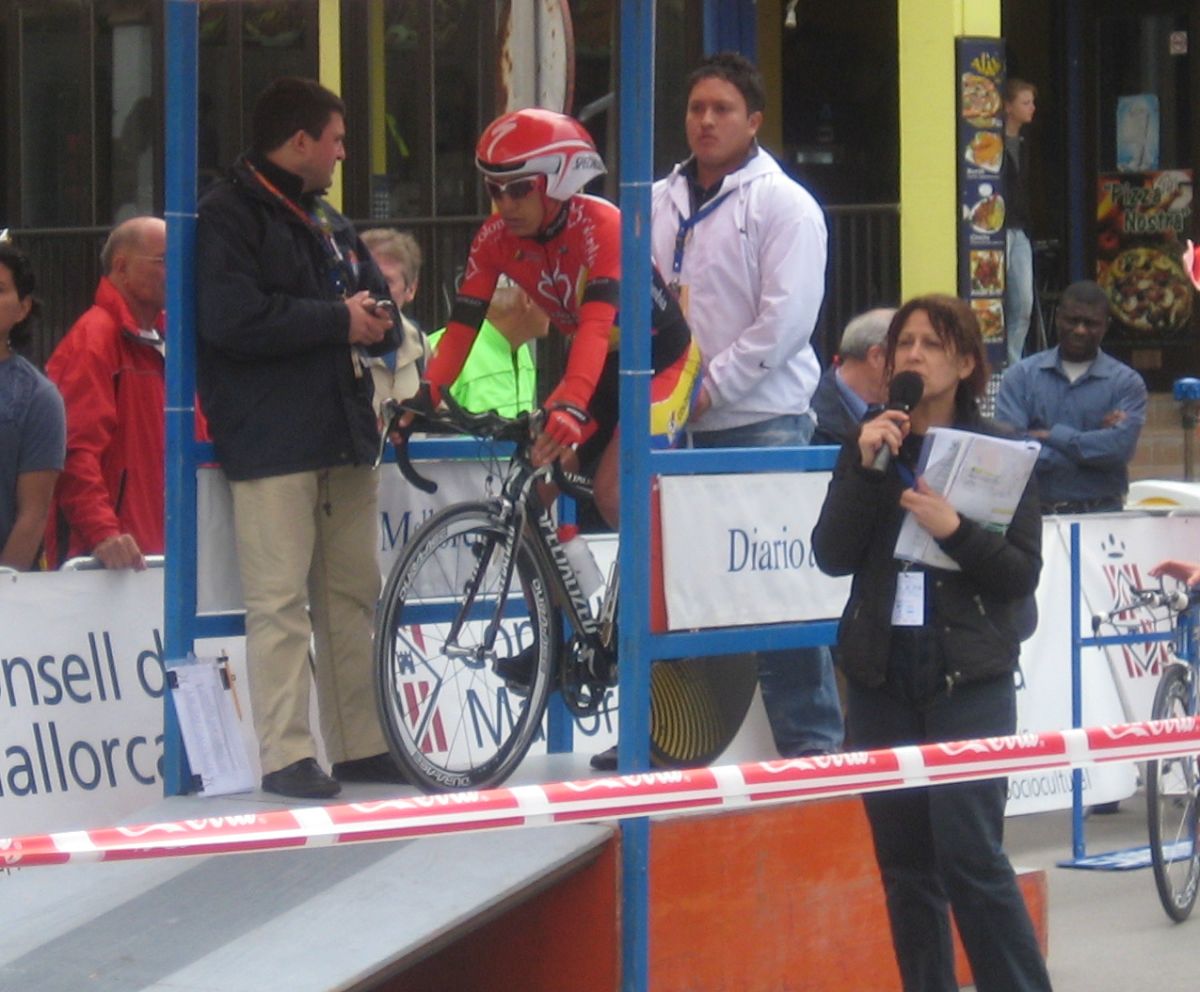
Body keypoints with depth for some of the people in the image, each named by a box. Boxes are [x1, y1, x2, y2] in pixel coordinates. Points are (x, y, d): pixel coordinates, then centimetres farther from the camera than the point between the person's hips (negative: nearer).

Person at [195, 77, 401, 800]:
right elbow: (232, 318, -19)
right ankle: (288, 757, -9)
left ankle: (363, 744, 15)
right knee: (281, 601, -10)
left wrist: (377, 322, 0)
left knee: (354, 596, 9)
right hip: (272, 442, -8)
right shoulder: (228, 217, -5)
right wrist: (338, 319, -11)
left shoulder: (329, 223, 22)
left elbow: (377, 300, 26)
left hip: (345, 437, 8)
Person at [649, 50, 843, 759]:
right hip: (674, 429, 6)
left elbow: (785, 319, -11)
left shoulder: (782, 204, -2)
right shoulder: (659, 204, 15)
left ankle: (811, 740, -1)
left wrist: (712, 387, -14)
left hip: (762, 423, -6)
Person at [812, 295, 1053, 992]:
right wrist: (866, 468, -12)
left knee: (971, 857, -11)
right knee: (905, 865, 6)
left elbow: (1023, 574, -3)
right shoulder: (869, 446, 10)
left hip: (969, 679, -4)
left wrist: (955, 529, -19)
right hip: (883, 679, 4)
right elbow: (832, 555, -1)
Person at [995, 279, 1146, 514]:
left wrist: (1051, 435, -5)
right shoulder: (1021, 376, 8)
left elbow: (1121, 447, -8)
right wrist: (1092, 444, -6)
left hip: (1101, 513, 0)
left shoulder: (1126, 382, 7)